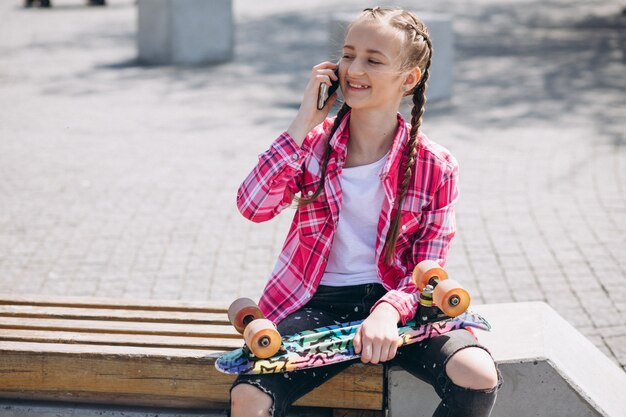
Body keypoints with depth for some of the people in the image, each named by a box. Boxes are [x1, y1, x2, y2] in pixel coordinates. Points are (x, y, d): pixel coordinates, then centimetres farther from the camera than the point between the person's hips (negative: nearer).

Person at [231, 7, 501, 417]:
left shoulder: (435, 167, -3)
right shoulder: (315, 141, 2)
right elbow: (253, 206, -13)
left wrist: (389, 310, -26)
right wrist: (304, 123, -13)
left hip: (394, 302, 0)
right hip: (316, 303, 0)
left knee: (479, 377, -27)